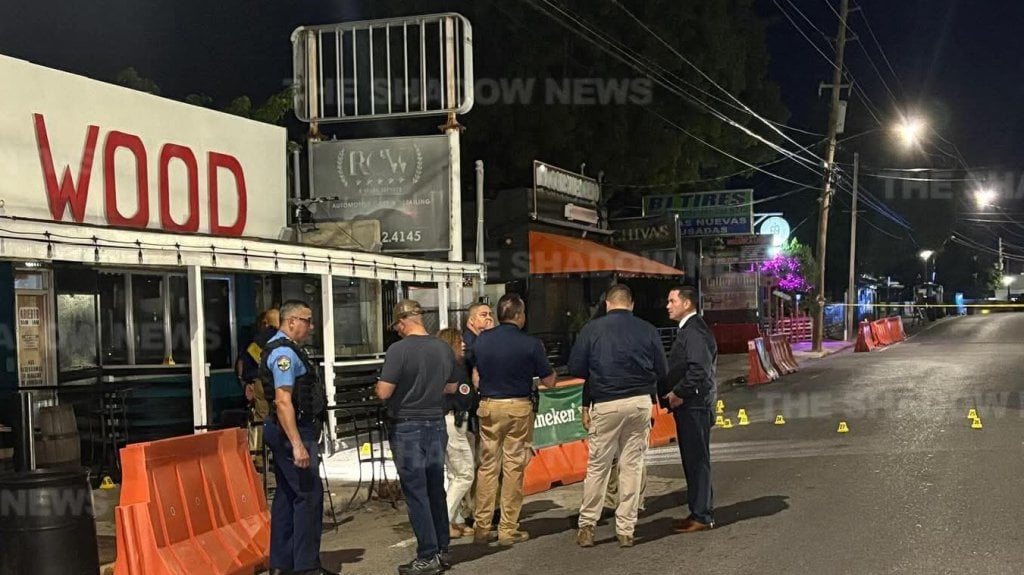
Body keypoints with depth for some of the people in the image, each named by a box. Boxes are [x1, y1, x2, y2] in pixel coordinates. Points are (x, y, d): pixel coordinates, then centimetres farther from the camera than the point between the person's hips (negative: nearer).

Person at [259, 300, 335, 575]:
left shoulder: (284, 349, 16)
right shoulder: (285, 352, -17)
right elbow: (283, 401, -25)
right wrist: (298, 444, -28)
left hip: (287, 431, 11)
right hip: (291, 431, -11)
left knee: (287, 496, 14)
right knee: (309, 494, -7)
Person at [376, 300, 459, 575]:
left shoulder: (399, 350, -16)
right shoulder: (444, 348, 2)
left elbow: (384, 392, -18)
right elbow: (451, 387, 13)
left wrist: (379, 387, 4)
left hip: (407, 427, -6)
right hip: (436, 424, 6)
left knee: (416, 492, 1)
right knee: (436, 489, 14)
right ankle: (442, 550, 22)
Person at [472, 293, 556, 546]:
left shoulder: (480, 340, 1)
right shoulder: (530, 344, -9)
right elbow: (548, 381, -3)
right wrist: (551, 369, 17)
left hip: (487, 406, 3)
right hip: (518, 407, -3)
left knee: (487, 466, 11)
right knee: (513, 467, 4)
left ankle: (481, 527, 14)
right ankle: (508, 530, 8)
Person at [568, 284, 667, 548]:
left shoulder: (592, 329, -3)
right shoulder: (648, 330, 1)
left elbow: (575, 369, -3)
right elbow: (662, 370, 4)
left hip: (606, 404, -1)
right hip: (641, 402, 2)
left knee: (597, 466, 7)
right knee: (632, 465, 8)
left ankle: (586, 527, 11)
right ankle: (626, 530, 13)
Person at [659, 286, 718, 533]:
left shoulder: (695, 332, -16)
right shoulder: (687, 330, 17)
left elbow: (699, 370, -25)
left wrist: (679, 393, -17)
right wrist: (672, 393, 10)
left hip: (694, 405, -10)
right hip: (686, 405, 10)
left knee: (697, 460, -3)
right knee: (692, 460, 15)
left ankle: (702, 516, 4)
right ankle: (699, 511, 23)